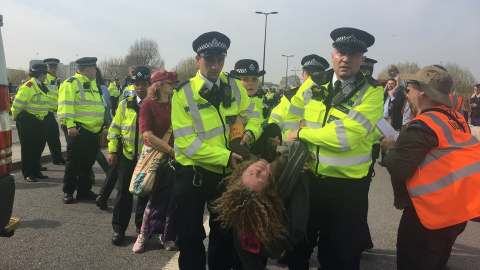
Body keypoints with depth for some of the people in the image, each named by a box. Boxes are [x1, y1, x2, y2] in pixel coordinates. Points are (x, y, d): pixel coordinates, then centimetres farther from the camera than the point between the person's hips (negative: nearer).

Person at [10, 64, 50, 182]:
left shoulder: (40, 86, 13)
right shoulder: (28, 86, -17)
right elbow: (18, 103, -16)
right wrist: (16, 116, -2)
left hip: (38, 121, 9)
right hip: (27, 121, -9)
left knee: (38, 147, 13)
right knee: (27, 148, 0)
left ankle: (35, 171, 24)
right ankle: (27, 173, 9)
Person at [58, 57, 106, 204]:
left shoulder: (93, 84, 19)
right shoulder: (71, 83, -8)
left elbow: (99, 105, 26)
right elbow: (66, 106, -17)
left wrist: (105, 122, 21)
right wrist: (70, 125, -24)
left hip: (93, 131, 8)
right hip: (78, 130, -8)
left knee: (88, 162, 12)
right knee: (74, 162, 0)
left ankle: (84, 190, 22)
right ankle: (68, 192, 12)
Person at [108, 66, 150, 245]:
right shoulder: (125, 104, 4)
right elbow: (115, 128, 6)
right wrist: (112, 150, 1)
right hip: (127, 155, 1)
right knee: (124, 192, 6)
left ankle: (142, 225, 28)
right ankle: (119, 229, 18)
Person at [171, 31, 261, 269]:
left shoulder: (235, 86, -1)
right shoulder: (183, 93, -13)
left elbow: (252, 116, 8)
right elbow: (187, 143, -19)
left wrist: (250, 132, -15)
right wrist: (225, 156, -26)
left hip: (228, 173, 4)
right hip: (193, 174, -3)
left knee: (225, 232, 17)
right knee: (191, 236, 7)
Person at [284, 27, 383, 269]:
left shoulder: (371, 92, -13)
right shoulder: (314, 83, 0)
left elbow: (346, 135, -25)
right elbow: (291, 118, 7)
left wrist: (302, 133, -15)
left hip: (348, 184, -3)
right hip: (309, 176, 4)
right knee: (298, 242, 22)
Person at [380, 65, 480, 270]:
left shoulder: (423, 125, -21)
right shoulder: (455, 117, 5)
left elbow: (399, 169, -24)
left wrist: (390, 148, -5)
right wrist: (401, 144, 10)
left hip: (432, 211, -9)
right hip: (460, 207, 9)